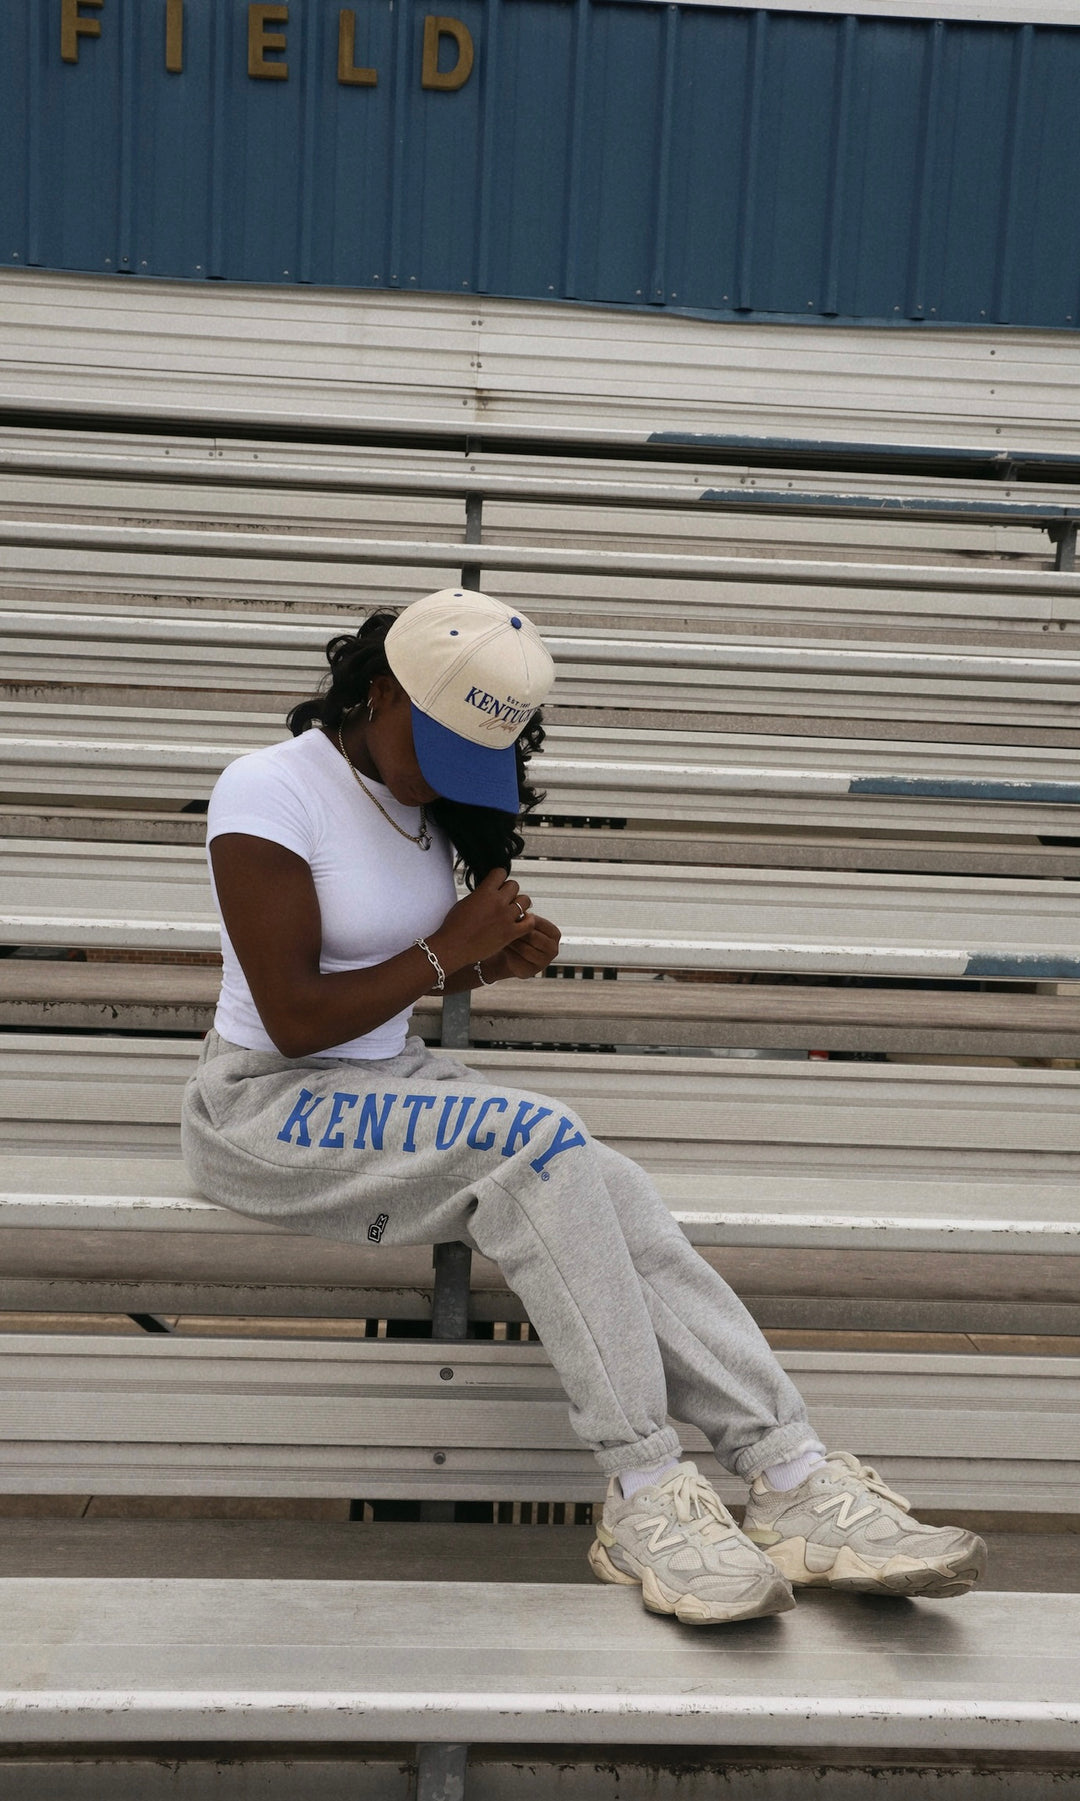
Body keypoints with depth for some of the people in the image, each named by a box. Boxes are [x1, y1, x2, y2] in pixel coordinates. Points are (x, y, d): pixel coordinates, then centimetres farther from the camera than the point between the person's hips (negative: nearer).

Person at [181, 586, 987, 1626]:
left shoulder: (423, 801, 11)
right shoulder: (269, 792, -14)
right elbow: (293, 1019, -18)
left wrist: (495, 959, 0)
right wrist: (444, 952, -12)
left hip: (389, 1088, 7)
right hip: (267, 1110, -7)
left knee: (599, 1189, -21)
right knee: (538, 1138, -31)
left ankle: (798, 1487, -26)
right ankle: (644, 1494, -26)